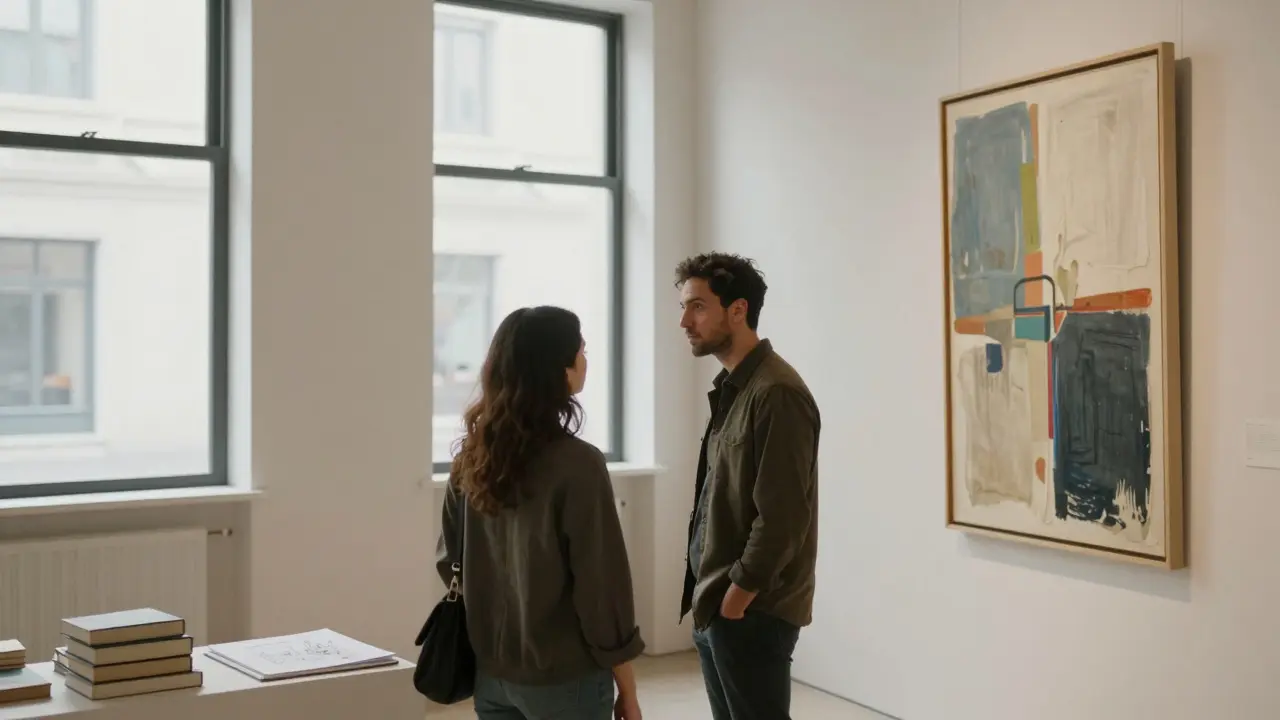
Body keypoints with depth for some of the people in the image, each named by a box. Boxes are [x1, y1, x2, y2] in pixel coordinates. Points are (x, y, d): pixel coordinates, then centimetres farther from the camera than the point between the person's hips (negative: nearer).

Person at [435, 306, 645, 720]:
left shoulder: (472, 457, -1)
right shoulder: (576, 464, -19)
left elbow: (449, 560, 8)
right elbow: (602, 586, -16)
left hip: (489, 672, 6)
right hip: (563, 678, -5)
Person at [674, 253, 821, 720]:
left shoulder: (776, 394, -17)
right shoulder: (730, 388, 11)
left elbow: (782, 519, -21)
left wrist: (734, 602, -15)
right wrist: (709, 597, 10)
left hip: (752, 613, -8)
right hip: (715, 607, 9)